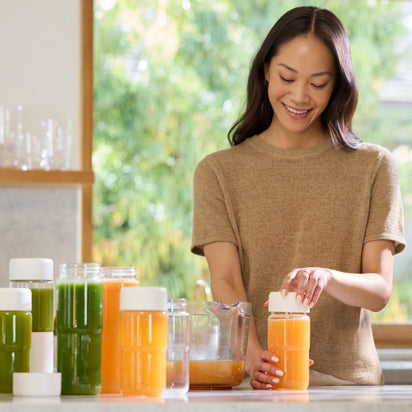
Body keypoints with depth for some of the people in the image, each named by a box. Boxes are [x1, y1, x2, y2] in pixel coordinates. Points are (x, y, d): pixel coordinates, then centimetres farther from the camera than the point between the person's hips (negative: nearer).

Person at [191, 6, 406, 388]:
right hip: (253, 383, 0)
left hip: (346, 381, 0)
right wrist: (254, 355, -21)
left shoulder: (373, 167, 11)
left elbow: (379, 290, 2)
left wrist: (326, 278, -21)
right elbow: (225, 281, -2)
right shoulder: (219, 171, 11)